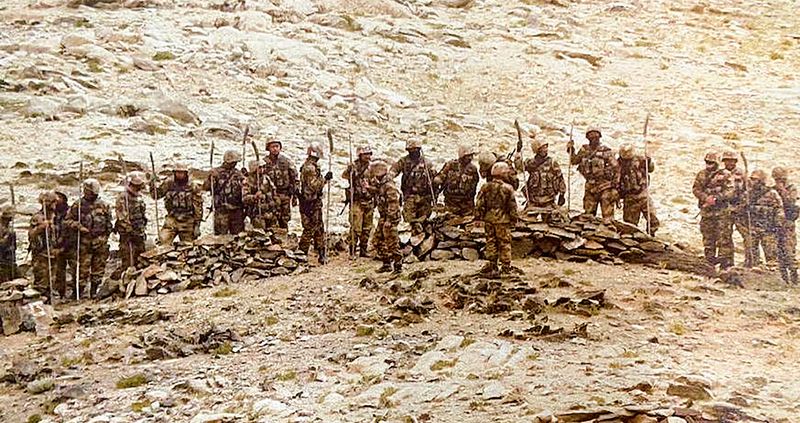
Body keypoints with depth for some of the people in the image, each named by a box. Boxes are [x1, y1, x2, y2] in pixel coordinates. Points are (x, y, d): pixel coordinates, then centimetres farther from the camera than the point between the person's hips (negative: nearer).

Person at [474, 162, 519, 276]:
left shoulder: (485, 187, -1)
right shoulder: (508, 188, -11)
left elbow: (479, 204, 1)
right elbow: (512, 206, -7)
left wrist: (478, 217, 8)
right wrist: (514, 219, 3)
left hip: (489, 219, 3)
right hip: (503, 220, -3)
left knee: (491, 242, 11)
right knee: (504, 242, 6)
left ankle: (491, 264, 13)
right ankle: (506, 265, 9)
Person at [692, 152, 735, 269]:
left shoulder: (725, 174, -1)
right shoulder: (701, 175, 11)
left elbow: (731, 190, -7)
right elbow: (696, 189, 3)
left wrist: (717, 198, -19)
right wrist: (706, 198, -15)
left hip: (722, 211, -4)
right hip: (706, 211, 4)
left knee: (724, 236, -6)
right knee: (708, 237, 9)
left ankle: (726, 260, -3)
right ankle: (710, 260, 17)